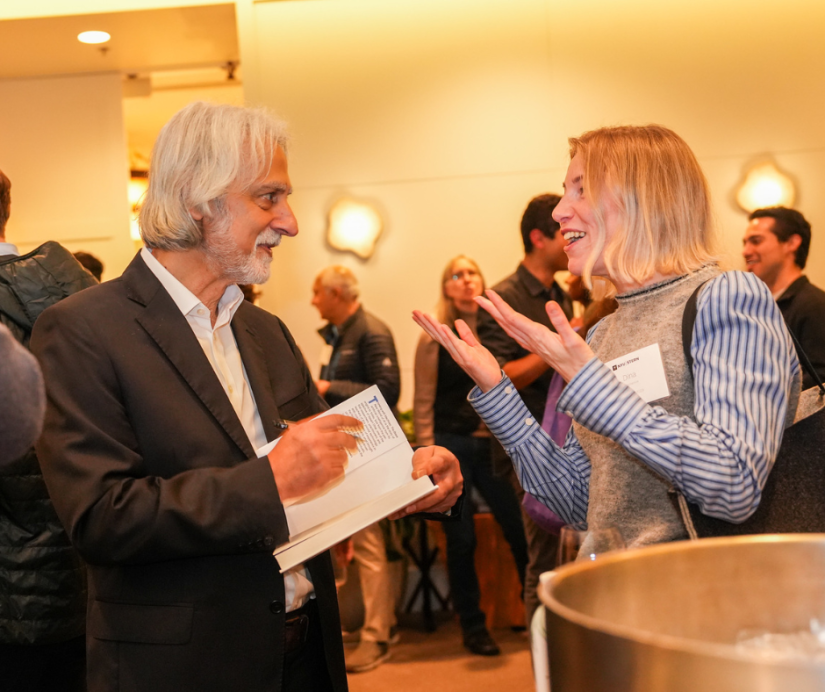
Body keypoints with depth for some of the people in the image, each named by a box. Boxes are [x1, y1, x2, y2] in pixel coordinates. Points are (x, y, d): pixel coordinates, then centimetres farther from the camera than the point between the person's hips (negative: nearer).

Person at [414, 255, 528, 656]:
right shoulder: (435, 338, 1)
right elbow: (423, 403, 1)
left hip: (494, 445, 2)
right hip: (452, 446, -1)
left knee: (520, 530, -4)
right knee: (461, 540, 4)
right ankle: (472, 627, 18)